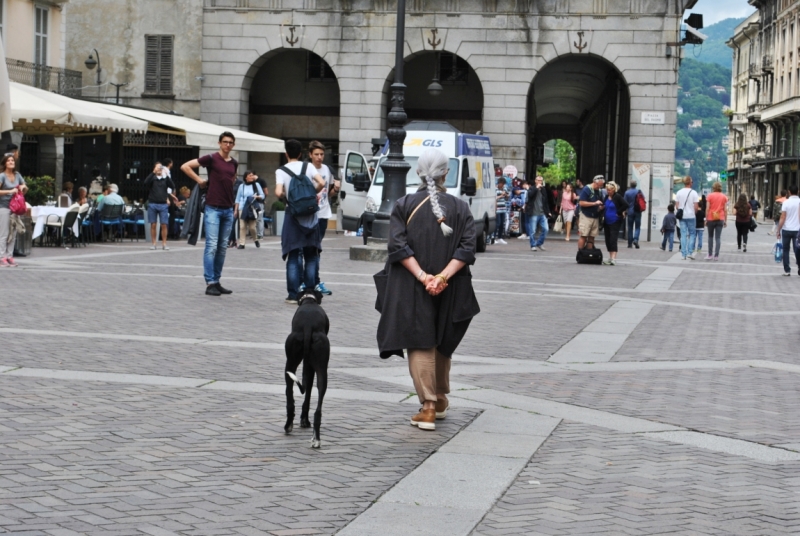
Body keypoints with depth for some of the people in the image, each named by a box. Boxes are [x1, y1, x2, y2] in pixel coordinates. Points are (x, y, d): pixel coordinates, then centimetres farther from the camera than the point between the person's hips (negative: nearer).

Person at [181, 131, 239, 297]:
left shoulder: (234, 163, 12)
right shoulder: (211, 158, -5)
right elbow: (185, 166, -6)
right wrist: (199, 180, -5)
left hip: (228, 209, 6)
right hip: (213, 208, -6)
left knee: (222, 247, 9)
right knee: (212, 246, -8)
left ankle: (217, 281, 15)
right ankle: (210, 283, -6)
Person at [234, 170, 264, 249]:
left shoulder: (256, 185, 9)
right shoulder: (242, 186, 10)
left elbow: (262, 196, 9)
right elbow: (238, 199, 14)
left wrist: (257, 197, -13)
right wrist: (235, 210, 10)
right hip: (242, 209, 1)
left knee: (252, 227, -4)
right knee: (242, 227, -6)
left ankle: (256, 240, 22)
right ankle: (241, 243, -3)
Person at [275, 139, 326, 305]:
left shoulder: (281, 171, -3)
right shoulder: (308, 167, 2)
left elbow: (279, 193, -17)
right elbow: (322, 183, -10)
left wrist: (286, 197, 5)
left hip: (293, 216, -1)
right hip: (310, 216, 1)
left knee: (293, 257, 1)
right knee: (311, 256, 10)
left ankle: (293, 294, -2)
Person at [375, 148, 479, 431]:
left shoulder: (404, 205, -2)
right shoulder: (460, 208, 0)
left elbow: (398, 245, -13)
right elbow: (467, 248, -10)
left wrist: (422, 276, -17)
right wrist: (443, 277, -17)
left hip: (411, 288, -2)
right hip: (449, 290, 2)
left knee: (420, 343, -1)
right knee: (443, 343, 19)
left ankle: (428, 406, -11)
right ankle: (440, 400, 32)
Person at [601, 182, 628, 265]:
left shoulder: (617, 197, -12)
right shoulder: (606, 197, 9)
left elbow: (625, 205, -21)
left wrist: (618, 212, -15)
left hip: (615, 221, -7)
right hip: (607, 222, 7)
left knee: (613, 239, -12)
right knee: (608, 239, 10)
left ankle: (613, 258, -14)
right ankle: (610, 257, 19)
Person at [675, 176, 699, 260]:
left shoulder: (679, 192, 2)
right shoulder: (693, 193, -7)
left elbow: (677, 206, 3)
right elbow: (696, 207, -8)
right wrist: (695, 213, 9)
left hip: (682, 216, 3)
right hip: (691, 216, -3)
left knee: (683, 235, 5)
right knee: (692, 234, 8)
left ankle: (683, 254, 3)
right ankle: (690, 252, 0)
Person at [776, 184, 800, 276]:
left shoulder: (786, 203, -8)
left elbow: (782, 219, -10)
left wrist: (778, 230, -3)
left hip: (787, 230, -1)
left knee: (786, 250, 10)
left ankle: (787, 270, 8)